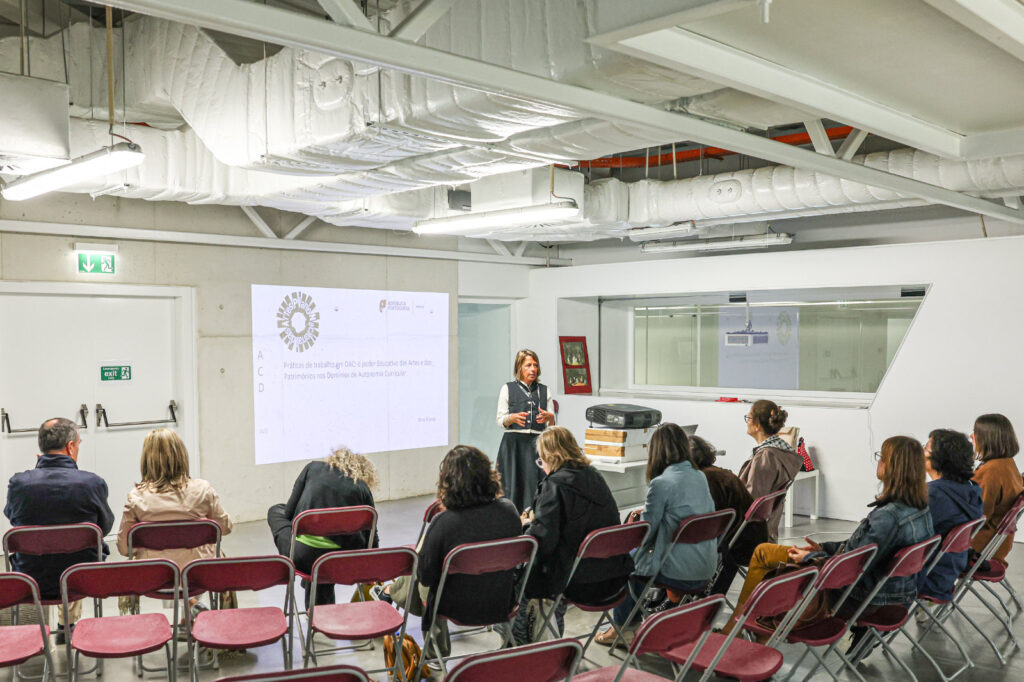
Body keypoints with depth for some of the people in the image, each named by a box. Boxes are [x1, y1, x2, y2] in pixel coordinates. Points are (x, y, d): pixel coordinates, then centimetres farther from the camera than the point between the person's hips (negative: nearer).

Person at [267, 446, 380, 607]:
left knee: (276, 510, 29)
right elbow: (371, 537, 11)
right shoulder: (363, 488, 8)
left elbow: (289, 511, 9)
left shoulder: (313, 467, 9)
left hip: (300, 555, -2)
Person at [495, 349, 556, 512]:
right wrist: (513, 418, -16)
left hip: (537, 444, 2)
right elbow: (500, 421, 4)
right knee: (512, 485, -6)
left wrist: (549, 417, -9)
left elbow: (552, 425, 14)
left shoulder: (544, 391, 16)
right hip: (514, 443, -1)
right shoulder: (507, 389, 9)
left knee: (534, 484, -8)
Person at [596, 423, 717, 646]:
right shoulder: (701, 477, 6)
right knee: (639, 553, 25)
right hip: (707, 570, 7)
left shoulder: (661, 484, -17)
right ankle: (635, 619, 34)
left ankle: (621, 626, 29)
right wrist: (647, 513, 21)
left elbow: (644, 534, -9)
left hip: (679, 573, -7)